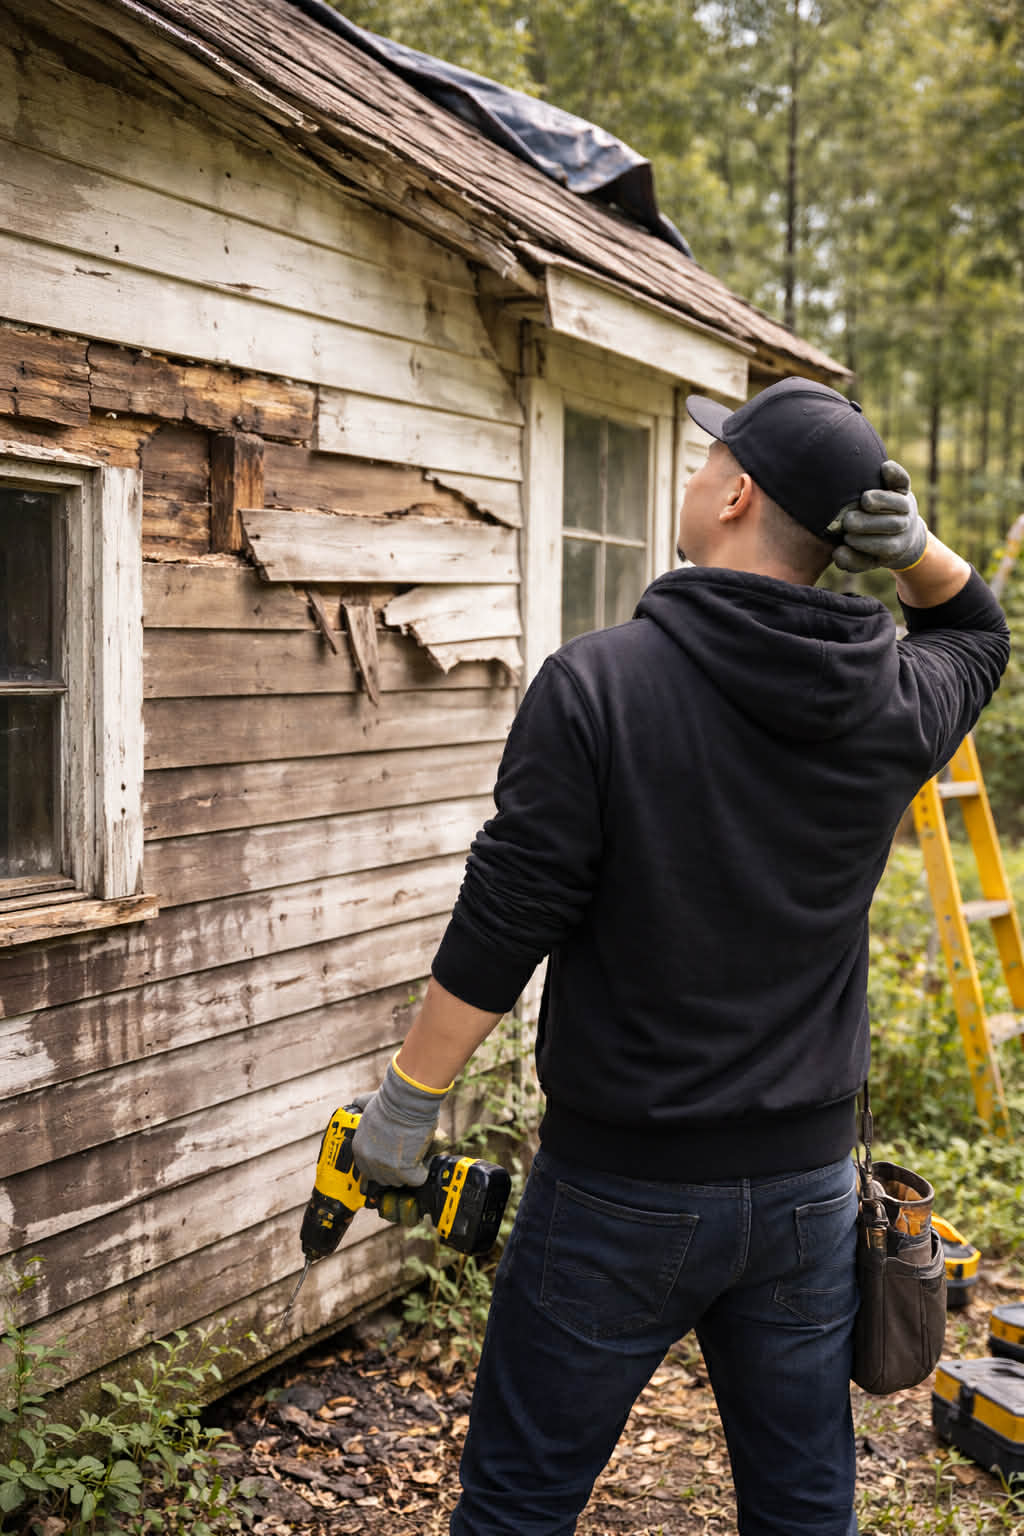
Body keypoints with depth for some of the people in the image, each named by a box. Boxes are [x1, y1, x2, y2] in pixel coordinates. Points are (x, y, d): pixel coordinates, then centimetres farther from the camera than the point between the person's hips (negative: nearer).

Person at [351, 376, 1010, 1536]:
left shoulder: (597, 684, -17)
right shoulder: (894, 704, -4)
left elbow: (502, 928, -16)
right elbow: (976, 630, 20)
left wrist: (406, 1101, -4)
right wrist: (914, 549, 0)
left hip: (621, 1189, -4)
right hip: (807, 1182, 4)